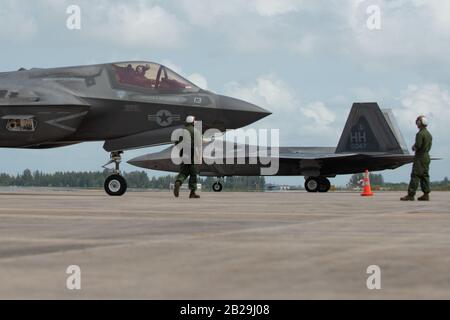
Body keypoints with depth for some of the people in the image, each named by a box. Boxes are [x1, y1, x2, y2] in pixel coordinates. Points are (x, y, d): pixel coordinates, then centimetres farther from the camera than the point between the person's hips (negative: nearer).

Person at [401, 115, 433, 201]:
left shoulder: (420, 134, -15)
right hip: (427, 156, 9)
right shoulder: (429, 134, 13)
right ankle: (426, 194, 9)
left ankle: (411, 195, -11)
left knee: (415, 175, -9)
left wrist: (414, 147, 0)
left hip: (420, 157, -9)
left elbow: (418, 146, -22)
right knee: (425, 175, 10)